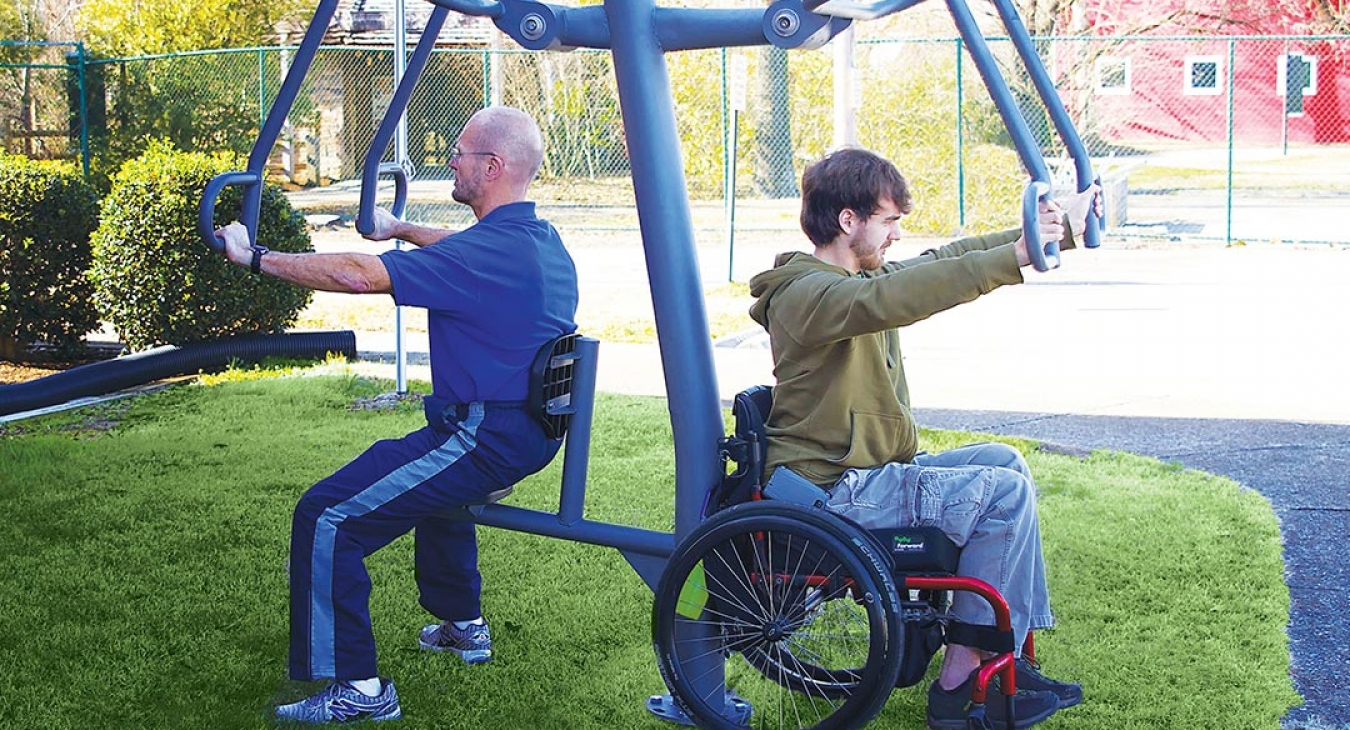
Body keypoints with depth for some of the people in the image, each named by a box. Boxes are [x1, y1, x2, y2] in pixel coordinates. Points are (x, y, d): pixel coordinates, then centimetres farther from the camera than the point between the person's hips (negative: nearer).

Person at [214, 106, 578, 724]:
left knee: (325, 517, -10)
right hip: (530, 434, 10)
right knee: (429, 473, 40)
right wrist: (400, 230, 44)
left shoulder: (487, 251, -21)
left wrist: (255, 258, -18)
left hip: (485, 439, -10)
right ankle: (463, 625, 47)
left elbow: (358, 275, -27)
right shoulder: (543, 240, 9)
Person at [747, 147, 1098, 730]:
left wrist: (1060, 230, 19)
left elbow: (942, 262, 19)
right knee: (1003, 490, -12)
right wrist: (1010, 259, -42)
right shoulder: (807, 293, -17)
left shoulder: (860, 277, 14)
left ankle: (1007, 659, 10)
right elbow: (885, 303, -37)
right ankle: (959, 682, -8)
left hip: (870, 472, 11)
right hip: (833, 492, -11)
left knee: (1002, 461, 12)